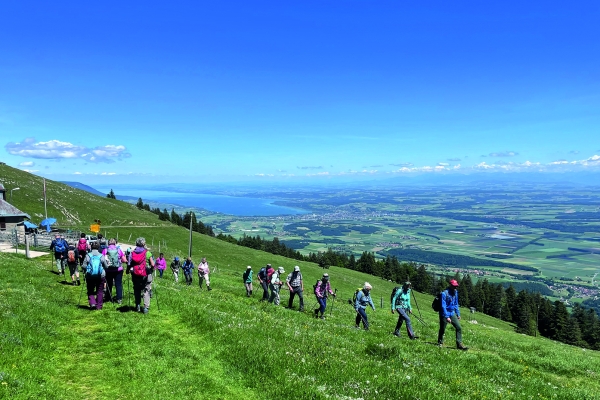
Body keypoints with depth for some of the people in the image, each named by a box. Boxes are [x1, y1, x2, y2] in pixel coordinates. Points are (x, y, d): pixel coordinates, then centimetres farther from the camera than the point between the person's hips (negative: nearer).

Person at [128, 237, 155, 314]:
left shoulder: (132, 253, 1)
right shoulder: (147, 252, -7)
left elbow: (129, 265, -4)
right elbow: (153, 265, -8)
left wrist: (132, 269, 14)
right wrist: (151, 269, 11)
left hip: (135, 275, 3)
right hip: (146, 275, -3)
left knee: (137, 291, 17)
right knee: (146, 291, 4)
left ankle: (138, 306, 19)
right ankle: (146, 307, -4)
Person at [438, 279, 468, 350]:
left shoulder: (455, 293, 4)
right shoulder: (444, 293, -19)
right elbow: (443, 306, -21)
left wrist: (458, 314, 14)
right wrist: (447, 317, -23)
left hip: (452, 313, 6)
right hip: (444, 314, -6)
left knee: (459, 328, -4)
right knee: (442, 329, 6)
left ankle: (459, 344, 0)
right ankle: (440, 343, 26)